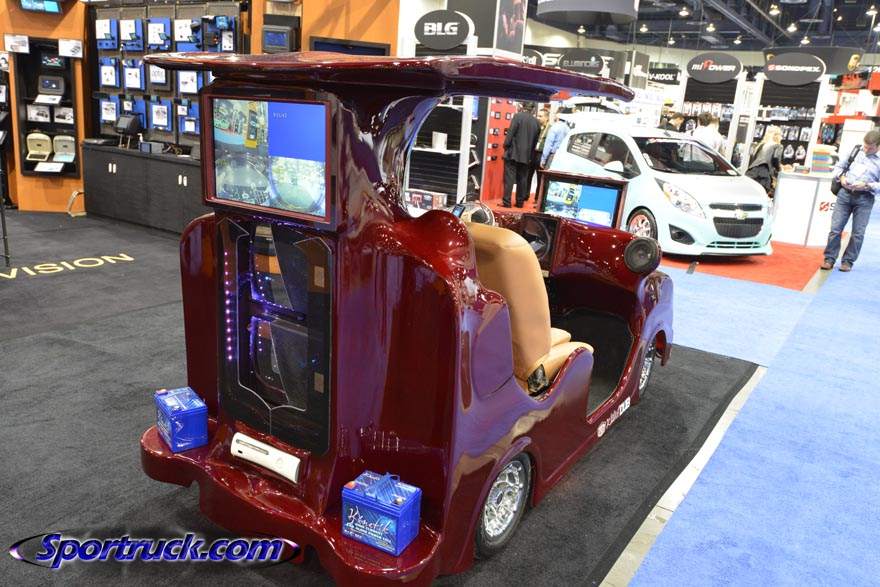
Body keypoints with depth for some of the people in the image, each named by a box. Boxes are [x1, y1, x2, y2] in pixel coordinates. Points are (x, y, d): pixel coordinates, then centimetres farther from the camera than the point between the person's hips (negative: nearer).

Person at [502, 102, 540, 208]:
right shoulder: (536, 122, 10)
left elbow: (510, 133, -11)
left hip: (513, 153, -5)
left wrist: (506, 147, -2)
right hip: (526, 155, 5)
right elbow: (535, 141, 13)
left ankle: (506, 201, -8)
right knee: (523, 179, 10)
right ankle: (520, 202, 12)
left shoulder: (518, 116, -7)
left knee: (509, 178, -4)